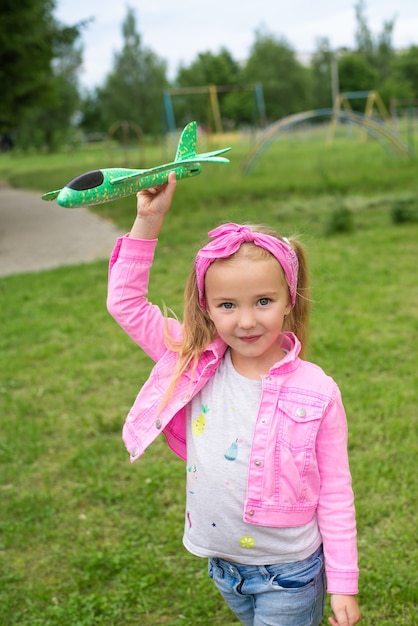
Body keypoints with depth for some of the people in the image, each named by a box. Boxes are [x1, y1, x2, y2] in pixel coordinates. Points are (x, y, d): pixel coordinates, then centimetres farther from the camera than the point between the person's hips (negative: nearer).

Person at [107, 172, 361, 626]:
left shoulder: (316, 393, -18)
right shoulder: (196, 365, -10)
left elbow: (334, 493, -10)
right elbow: (125, 302, -8)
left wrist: (342, 585, -7)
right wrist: (148, 220, -15)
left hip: (289, 573, -4)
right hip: (223, 565, 4)